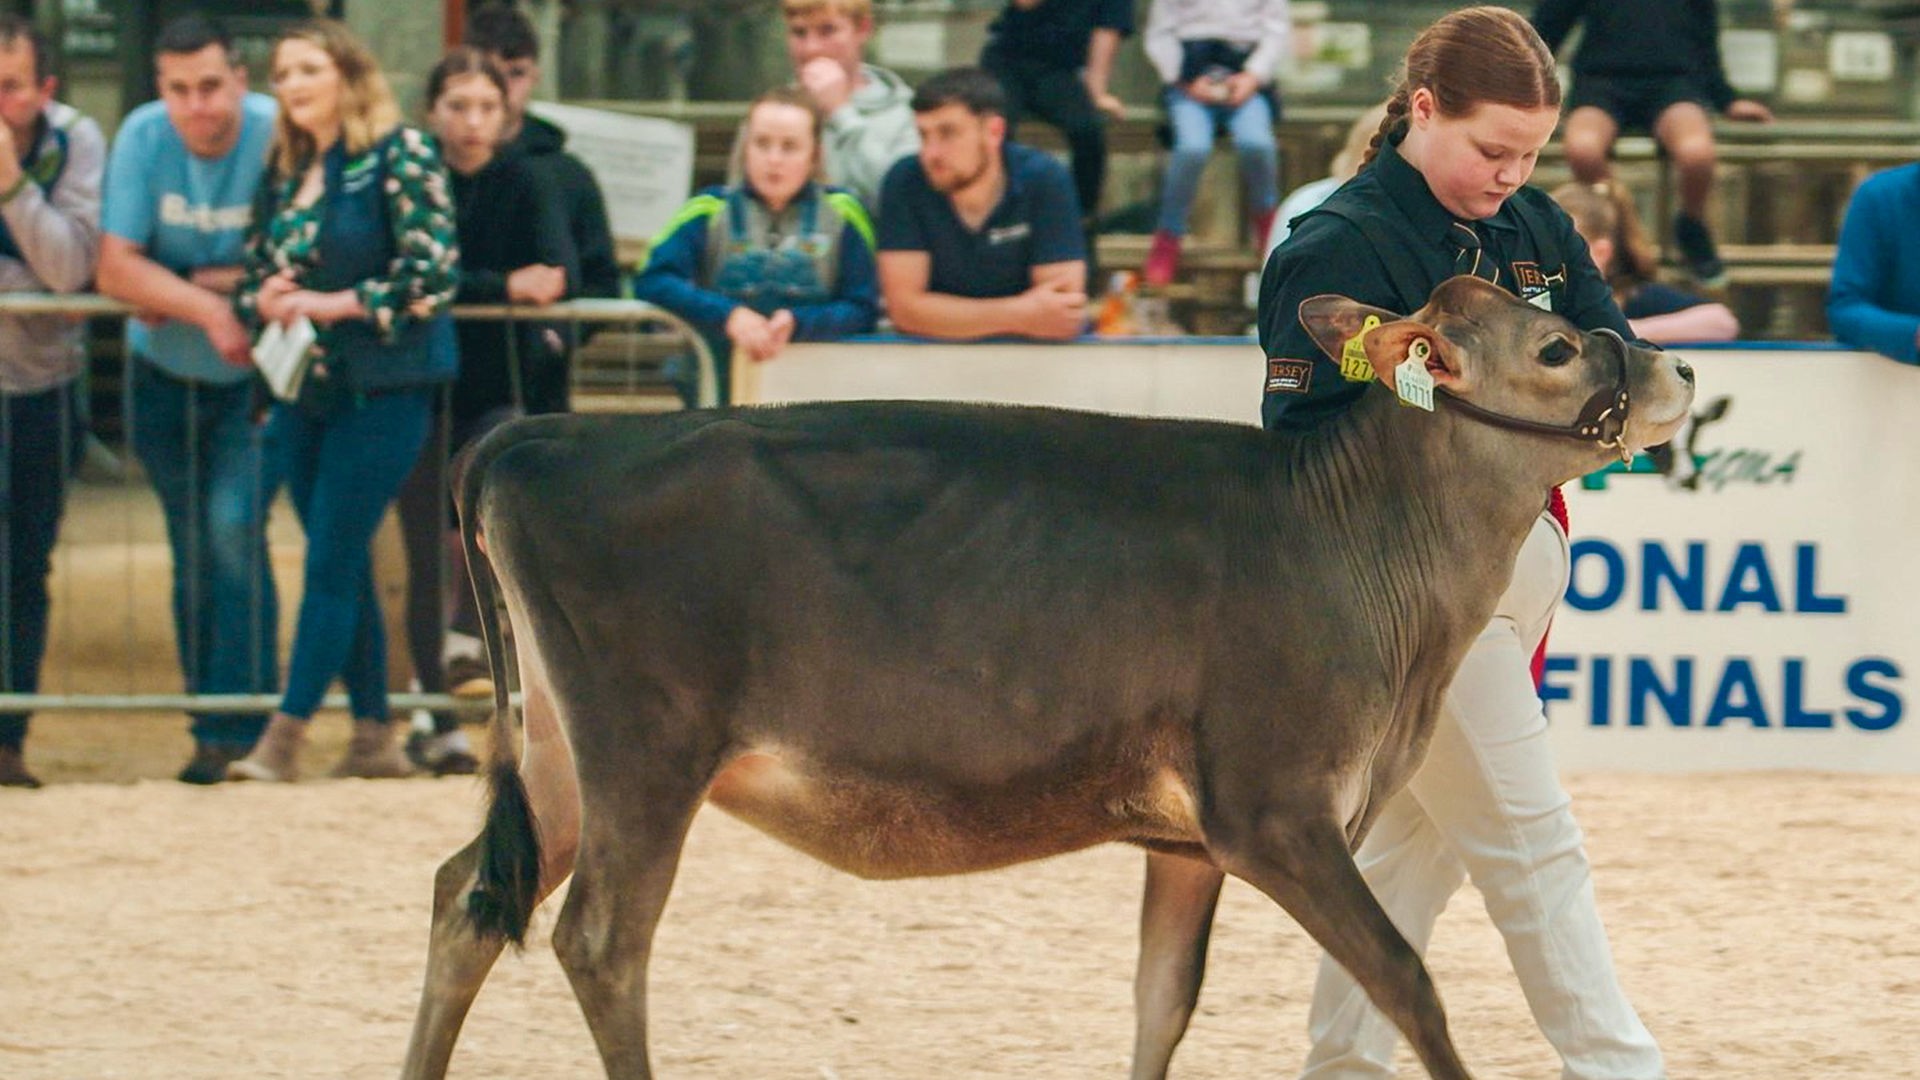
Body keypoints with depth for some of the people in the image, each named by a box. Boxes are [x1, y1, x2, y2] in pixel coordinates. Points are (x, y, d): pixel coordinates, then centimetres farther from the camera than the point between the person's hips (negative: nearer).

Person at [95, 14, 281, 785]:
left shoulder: (278, 136, -19)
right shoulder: (142, 137, -13)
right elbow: (115, 267, -17)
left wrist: (196, 284, -23)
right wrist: (207, 307, -31)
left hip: (255, 374, -3)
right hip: (164, 373, 3)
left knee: (234, 530, -16)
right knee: (192, 549, 8)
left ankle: (235, 729, -12)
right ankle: (214, 724, 17)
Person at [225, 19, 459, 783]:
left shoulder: (399, 155, -8)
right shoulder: (286, 171, 12)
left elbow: (433, 273, -14)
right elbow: (253, 271, 18)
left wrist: (335, 304, -15)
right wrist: (264, 302, -5)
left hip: (381, 390, -7)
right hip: (303, 389, 7)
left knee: (331, 563, -8)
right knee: (343, 567, 8)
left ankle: (285, 736, -10)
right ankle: (373, 735, 14)